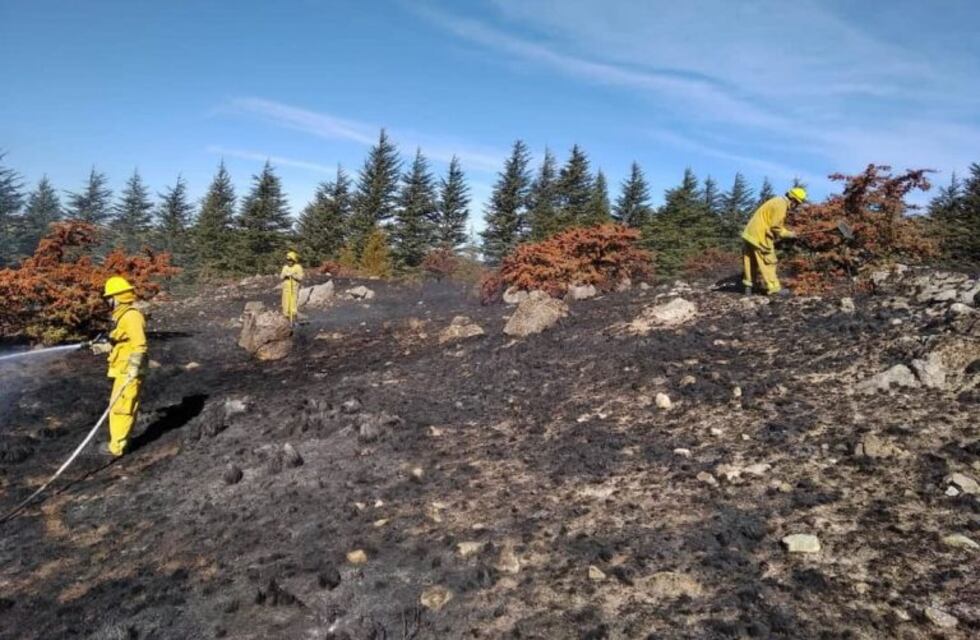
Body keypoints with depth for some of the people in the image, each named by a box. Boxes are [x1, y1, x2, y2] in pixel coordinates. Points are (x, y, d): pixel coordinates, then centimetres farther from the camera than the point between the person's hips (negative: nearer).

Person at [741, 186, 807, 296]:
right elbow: (775, 227, -17)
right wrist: (789, 234, -4)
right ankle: (774, 288, 0)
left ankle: (748, 287, 17)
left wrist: (787, 233, 11)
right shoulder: (781, 205, -15)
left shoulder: (779, 201, 16)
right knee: (768, 262, -4)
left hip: (751, 234, 10)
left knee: (751, 262, 13)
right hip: (760, 236, -10)